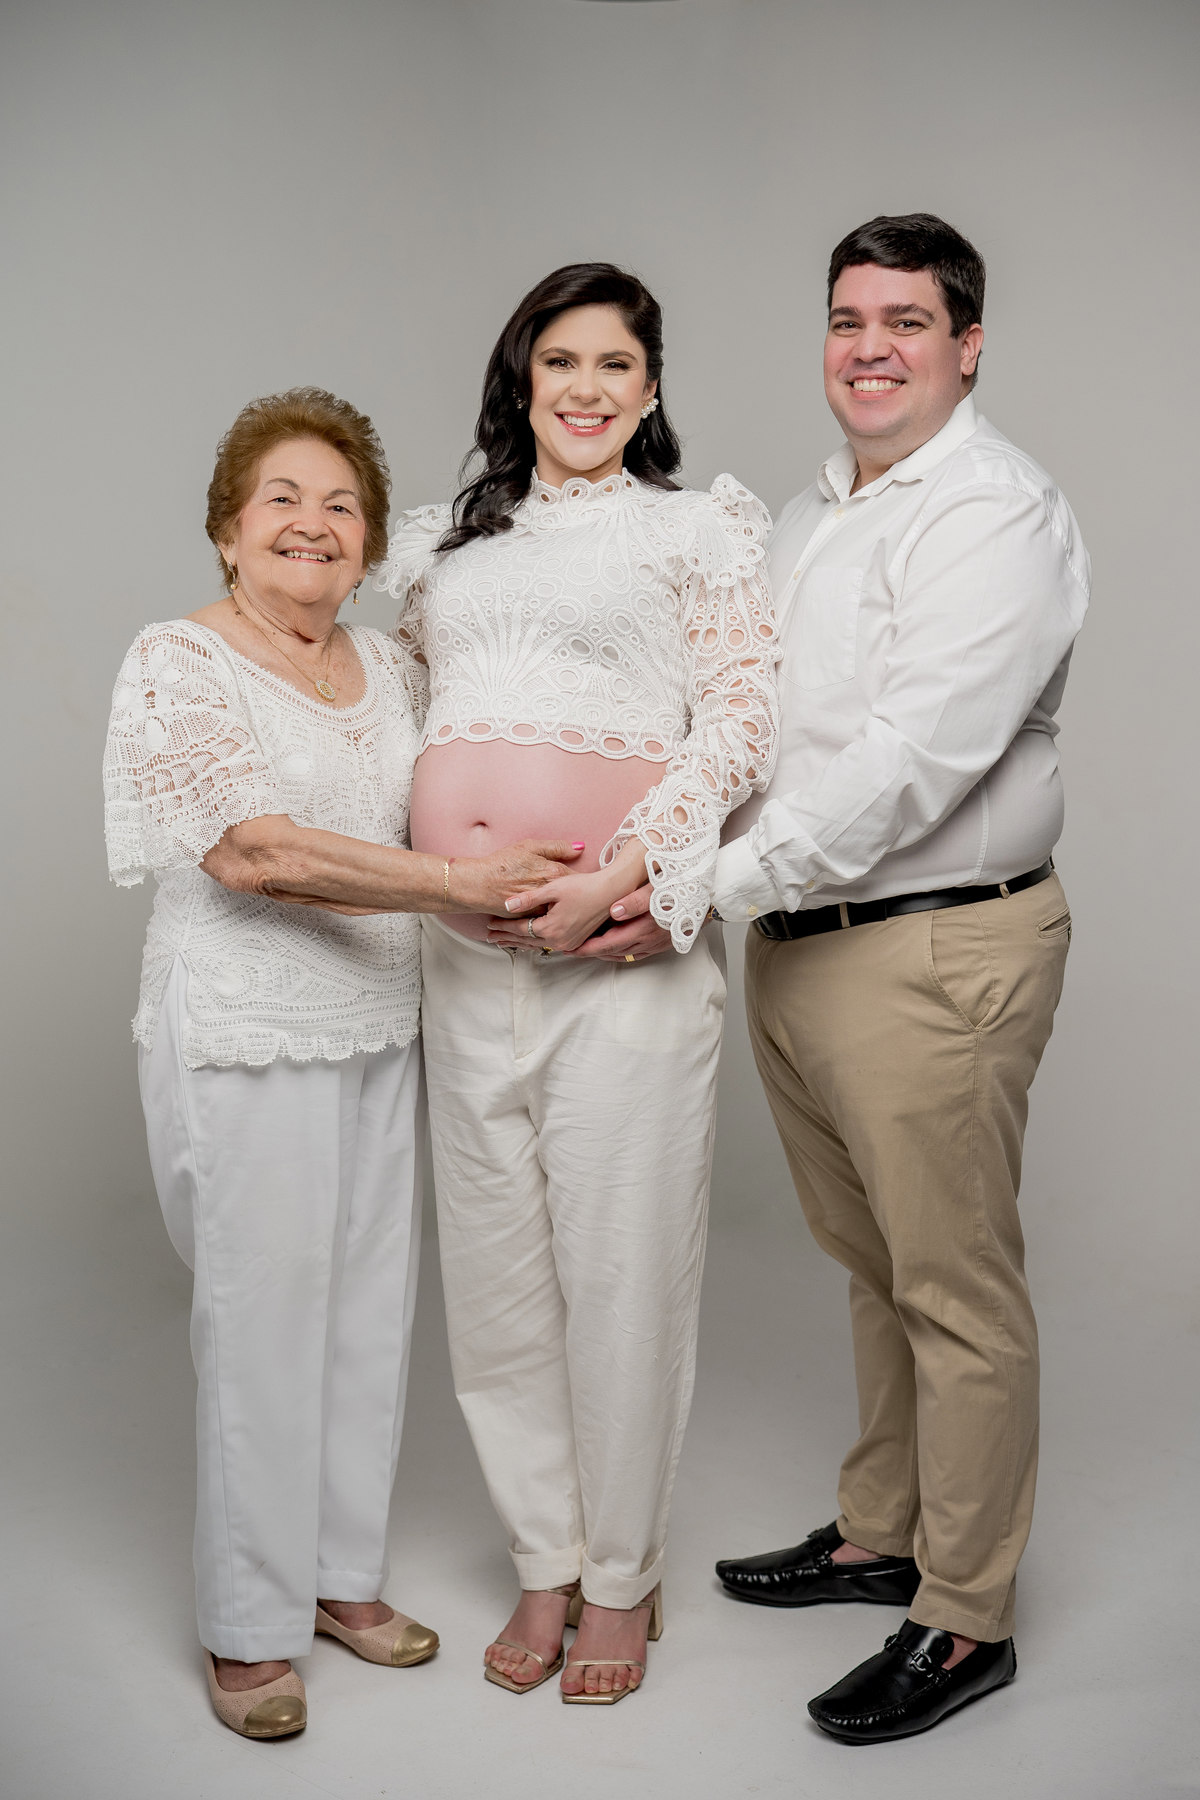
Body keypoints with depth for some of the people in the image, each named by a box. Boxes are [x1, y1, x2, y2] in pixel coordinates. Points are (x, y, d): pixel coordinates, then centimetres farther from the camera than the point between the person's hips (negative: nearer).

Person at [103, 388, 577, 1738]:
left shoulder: (383, 665, 12)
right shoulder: (176, 663, -8)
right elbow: (254, 853, -20)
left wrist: (567, 883, 2)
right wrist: (460, 884, -23)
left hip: (380, 1026, 6)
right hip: (244, 1035, -6)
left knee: (372, 1307, 12)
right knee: (262, 1320, 2)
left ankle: (342, 1571, 31)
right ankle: (248, 1627, 20)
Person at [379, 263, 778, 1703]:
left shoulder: (699, 528, 6)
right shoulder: (441, 541, 19)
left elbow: (740, 716, -4)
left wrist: (628, 867, -16)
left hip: (623, 938, -4)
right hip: (461, 948, 5)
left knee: (619, 1264, 2)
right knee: (494, 1265, 10)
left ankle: (622, 1579, 22)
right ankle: (544, 1563, 29)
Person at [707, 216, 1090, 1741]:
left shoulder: (997, 516, -13)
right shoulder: (809, 516, 16)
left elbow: (914, 758, -23)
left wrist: (708, 883, -24)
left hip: (936, 954, -8)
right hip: (794, 939, 8)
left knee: (956, 1289, 3)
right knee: (871, 1264, 20)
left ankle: (965, 1618, 18)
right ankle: (879, 1534, 37)